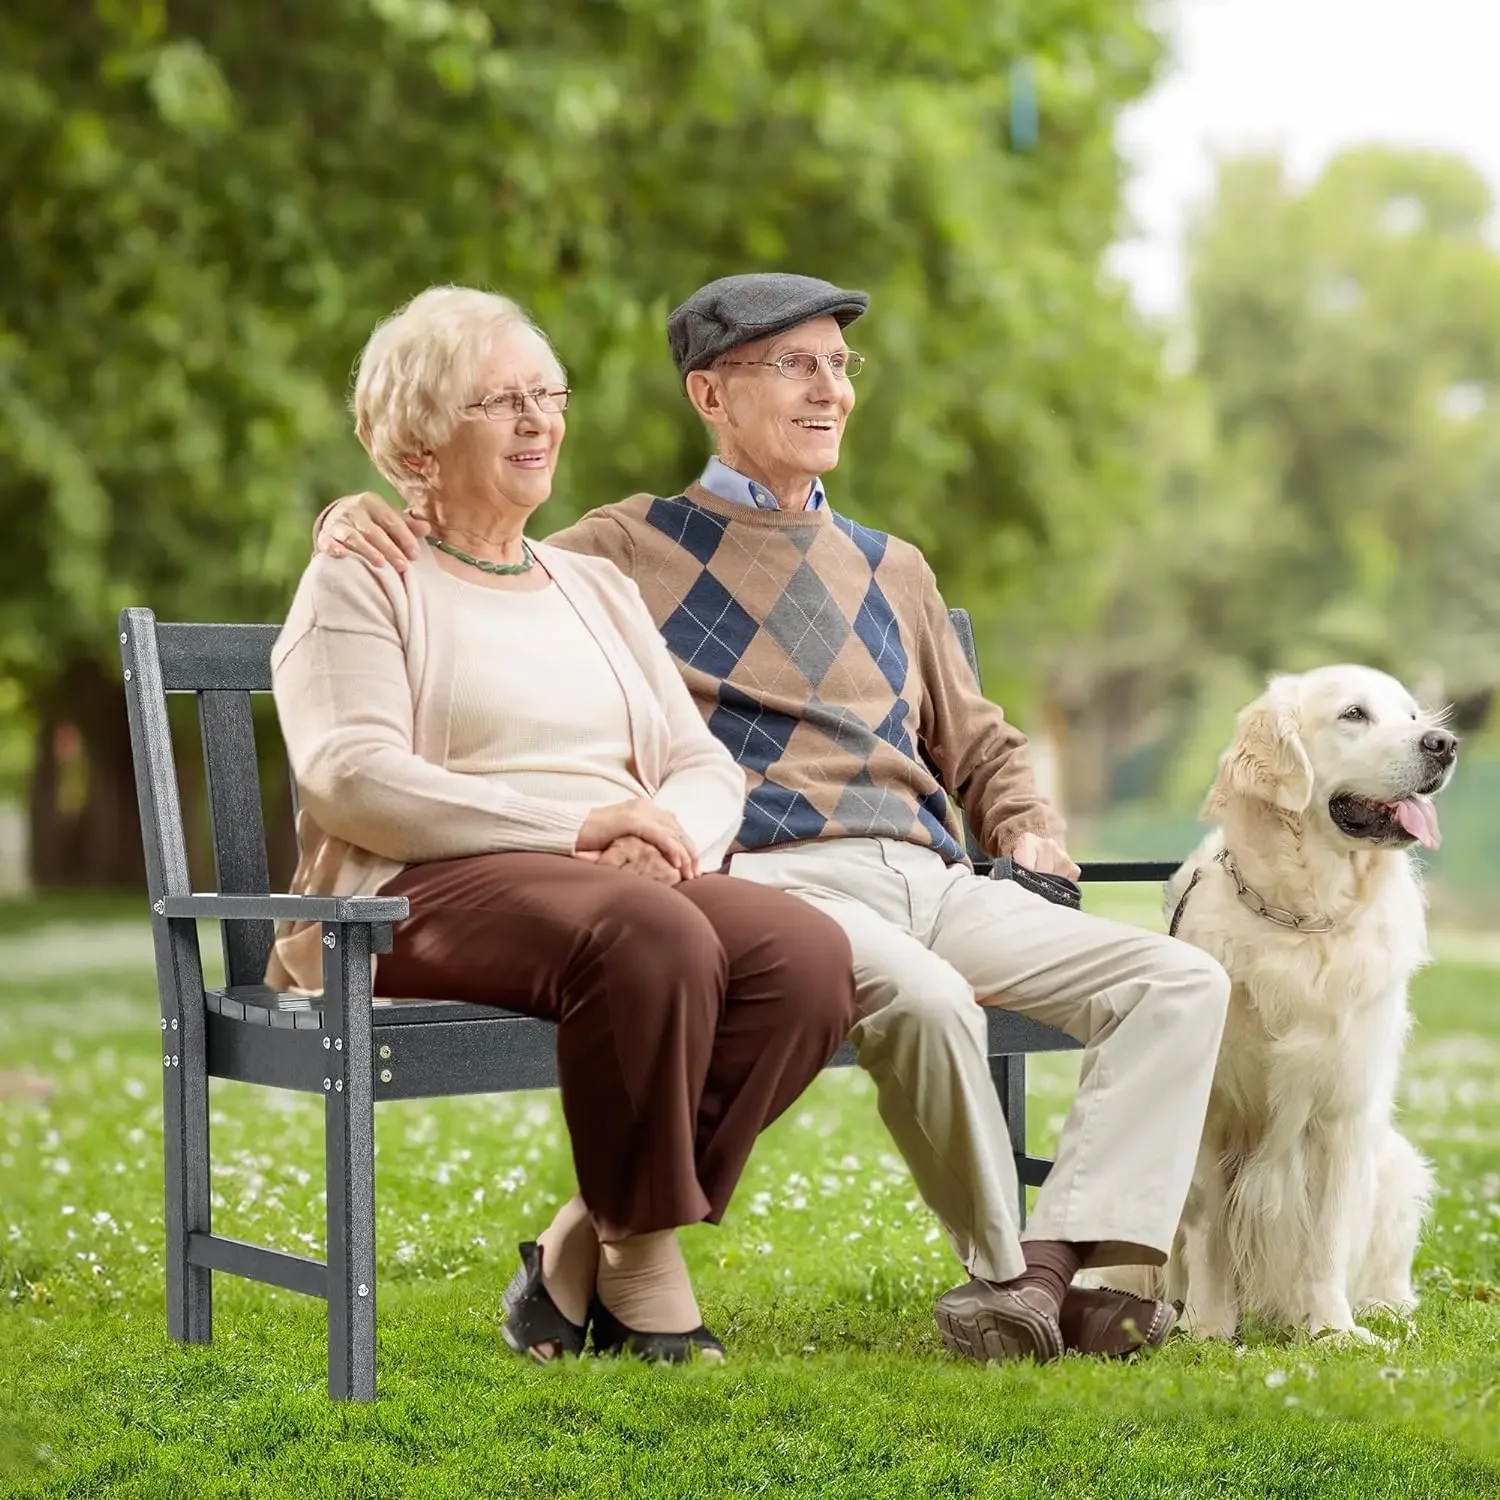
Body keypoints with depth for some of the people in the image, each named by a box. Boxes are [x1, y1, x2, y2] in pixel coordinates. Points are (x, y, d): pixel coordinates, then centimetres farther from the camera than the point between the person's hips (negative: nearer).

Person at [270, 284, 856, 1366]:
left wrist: (670, 838, -8)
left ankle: (580, 1260, -14)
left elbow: (707, 766, 18)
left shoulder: (596, 587, 26)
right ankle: (642, 1275, -18)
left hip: (628, 886, 6)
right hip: (428, 893, -6)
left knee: (811, 956, -24)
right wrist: (579, 825, -17)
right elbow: (352, 780, -9)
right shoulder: (363, 581, 7)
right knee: (649, 937, -37)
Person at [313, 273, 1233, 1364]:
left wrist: (1025, 826, 13)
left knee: (1181, 981, -13)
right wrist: (358, 518, -7)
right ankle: (1006, 1270, -16)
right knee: (922, 996, -38)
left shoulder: (893, 570, 28)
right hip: (770, 879, -6)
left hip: (928, 879, 6)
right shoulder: (633, 551, 13)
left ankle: (1056, 1266, -25)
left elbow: (979, 743, 34)